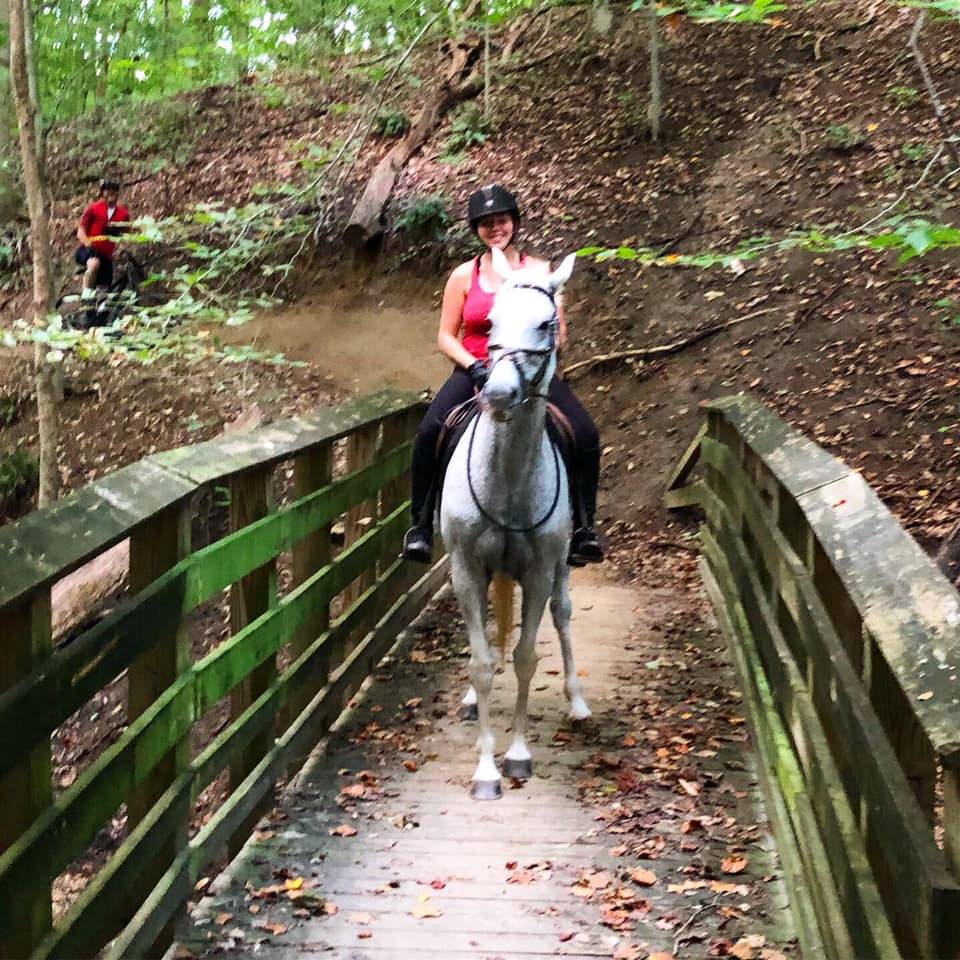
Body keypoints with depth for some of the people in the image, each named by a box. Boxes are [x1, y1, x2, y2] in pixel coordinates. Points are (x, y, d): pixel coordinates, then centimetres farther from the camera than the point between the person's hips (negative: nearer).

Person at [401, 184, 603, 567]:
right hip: (475, 371, 0)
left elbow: (558, 333, 6)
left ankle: (583, 528, -9)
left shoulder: (539, 271, 5)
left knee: (585, 435, -23)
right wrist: (474, 366, -12)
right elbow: (446, 337, 6)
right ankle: (421, 525, -15)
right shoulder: (464, 276, 6)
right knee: (429, 432, -28)